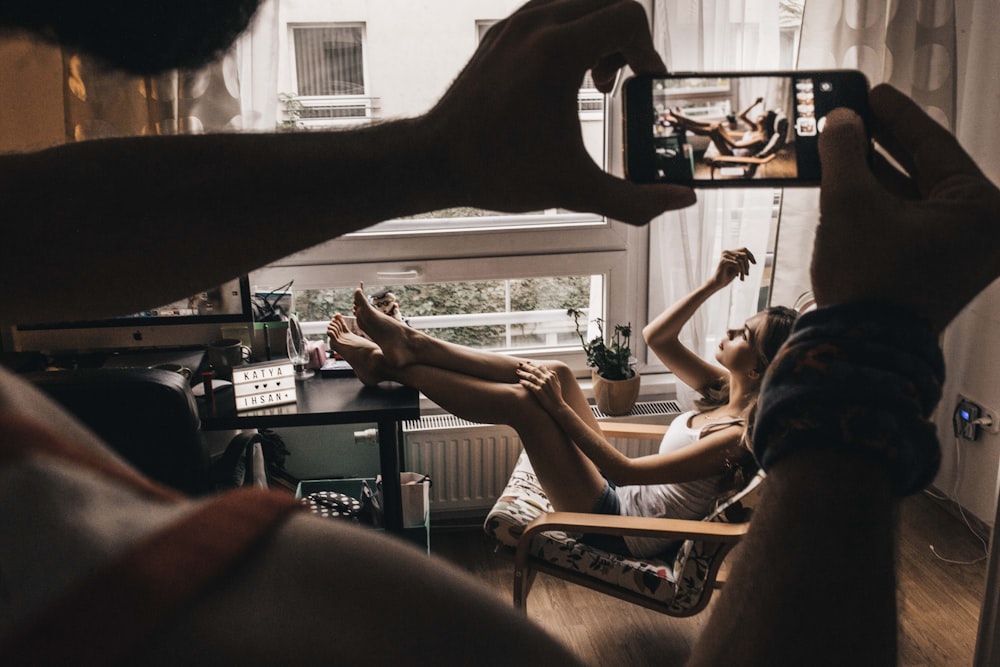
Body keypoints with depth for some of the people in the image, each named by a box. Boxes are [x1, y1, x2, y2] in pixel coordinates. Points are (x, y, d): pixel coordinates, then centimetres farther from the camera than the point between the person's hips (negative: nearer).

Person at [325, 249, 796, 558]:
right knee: (555, 374, -8)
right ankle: (413, 345, -5)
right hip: (622, 498, 9)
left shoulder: (739, 436, -23)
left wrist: (558, 408, -24)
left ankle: (389, 367, -7)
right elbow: (656, 337, 9)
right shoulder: (725, 389, 3)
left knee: (523, 401, -22)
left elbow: (624, 470, -25)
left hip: (618, 529, -9)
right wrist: (713, 285, 0)